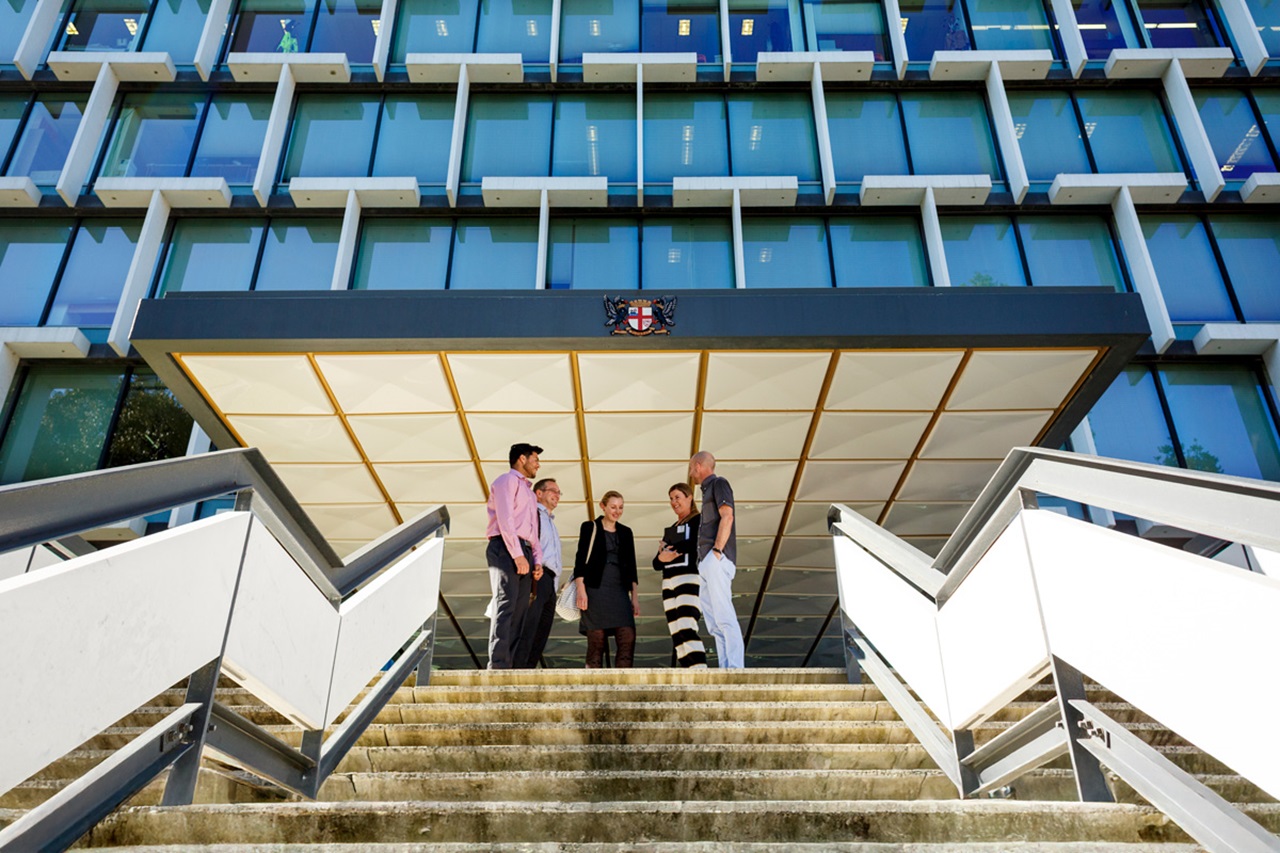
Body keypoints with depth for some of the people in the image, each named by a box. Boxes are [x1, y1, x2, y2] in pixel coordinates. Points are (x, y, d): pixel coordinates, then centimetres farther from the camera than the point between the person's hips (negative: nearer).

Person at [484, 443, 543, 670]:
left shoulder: (528, 492, 30)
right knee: (505, 605, -18)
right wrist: (517, 554, -18)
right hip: (505, 549, -9)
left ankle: (511, 664, -2)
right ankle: (498, 664, -23)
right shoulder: (507, 481, 2)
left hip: (523, 553, 9)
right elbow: (505, 519, -11)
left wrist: (537, 560, 10)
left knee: (519, 611, 0)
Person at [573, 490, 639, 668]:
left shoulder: (626, 532, 17)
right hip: (595, 590, -4)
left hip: (620, 591, 4)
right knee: (597, 640, -6)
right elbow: (580, 560, -1)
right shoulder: (590, 528, 5)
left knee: (628, 639, -9)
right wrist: (581, 590, -11)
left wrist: (635, 596, 12)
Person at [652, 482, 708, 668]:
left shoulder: (698, 521, 4)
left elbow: (698, 546, -16)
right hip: (669, 585, 7)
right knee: (676, 636, -1)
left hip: (690, 580, -7)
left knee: (686, 629, -20)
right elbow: (656, 564, 19)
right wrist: (661, 558, -5)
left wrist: (671, 549, -9)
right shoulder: (671, 529, 24)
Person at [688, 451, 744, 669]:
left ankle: (735, 667, -20)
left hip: (717, 560, -10)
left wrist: (717, 550, -19)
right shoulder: (708, 490, 28)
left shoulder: (719, 484, 2)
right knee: (712, 618, 5)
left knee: (724, 614, -16)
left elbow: (727, 517, -12)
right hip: (706, 563, 10)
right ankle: (725, 667, 3)